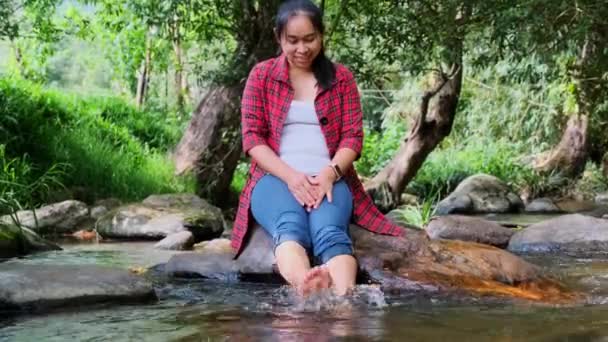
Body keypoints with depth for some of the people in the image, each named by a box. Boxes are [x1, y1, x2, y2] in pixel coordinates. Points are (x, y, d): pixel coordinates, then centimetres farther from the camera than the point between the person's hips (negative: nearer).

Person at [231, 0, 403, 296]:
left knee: (331, 233, -34)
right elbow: (252, 137, 2)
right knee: (289, 228, -36)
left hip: (328, 179, 1)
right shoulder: (261, 75, 10)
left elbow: (352, 136, 6)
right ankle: (307, 288, -66)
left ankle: (345, 301, -61)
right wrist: (290, 176, -14)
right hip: (275, 177, -1)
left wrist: (329, 173, -15)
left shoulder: (341, 77, 13)